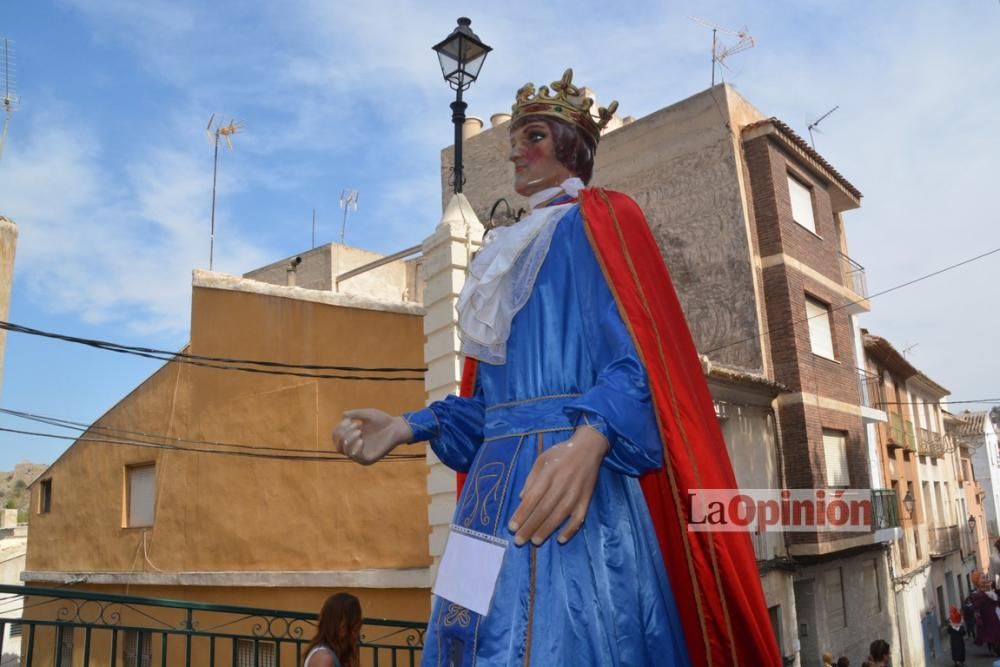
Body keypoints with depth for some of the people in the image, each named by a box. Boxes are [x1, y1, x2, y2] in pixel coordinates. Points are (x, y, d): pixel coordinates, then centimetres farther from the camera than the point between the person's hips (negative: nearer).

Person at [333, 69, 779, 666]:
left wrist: (589, 440, -31)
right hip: (500, 479, 8)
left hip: (568, 473, -8)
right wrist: (408, 426, 9)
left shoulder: (597, 220, 2)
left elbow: (637, 360, -12)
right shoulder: (511, 250, 25)